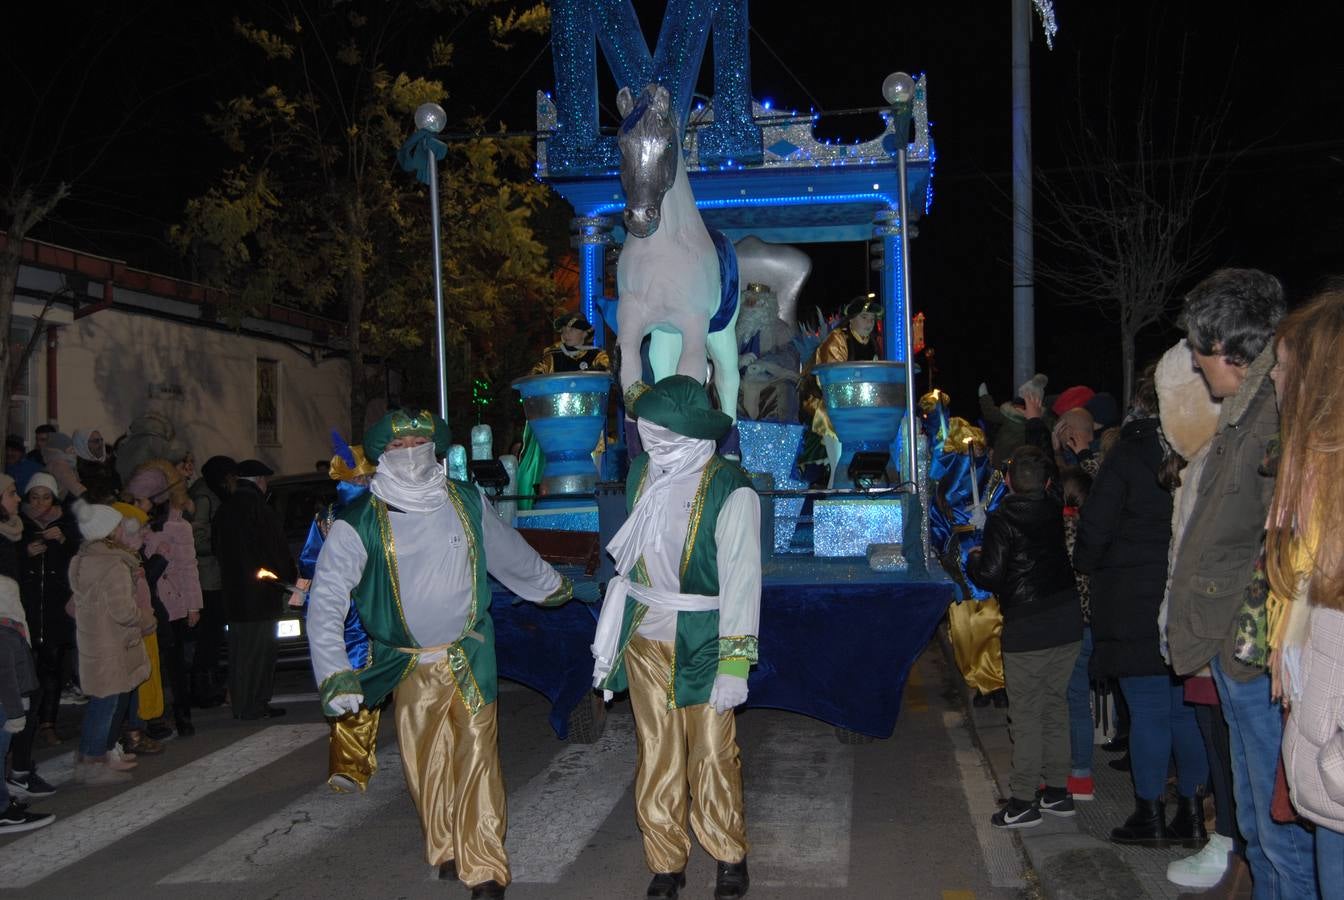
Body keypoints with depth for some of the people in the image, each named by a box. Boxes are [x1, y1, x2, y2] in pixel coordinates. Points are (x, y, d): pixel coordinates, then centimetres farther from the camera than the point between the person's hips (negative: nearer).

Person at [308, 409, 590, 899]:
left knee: (477, 761, -4)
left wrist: (555, 586, 33)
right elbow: (327, 598, -11)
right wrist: (334, 675, -21)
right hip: (411, 667, 0)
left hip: (471, 656, 1)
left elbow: (509, 551, 20)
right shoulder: (360, 522, -7)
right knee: (425, 766, 6)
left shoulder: (466, 501, 2)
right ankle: (446, 851, 28)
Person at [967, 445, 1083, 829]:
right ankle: (1057, 790, 24)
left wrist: (973, 560, 7)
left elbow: (990, 576, -16)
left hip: (1027, 630, -6)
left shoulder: (1002, 520, -12)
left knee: (1027, 715, 0)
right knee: (1056, 705, 16)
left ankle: (1023, 802, 3)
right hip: (1068, 623, 6)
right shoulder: (1056, 512, 3)